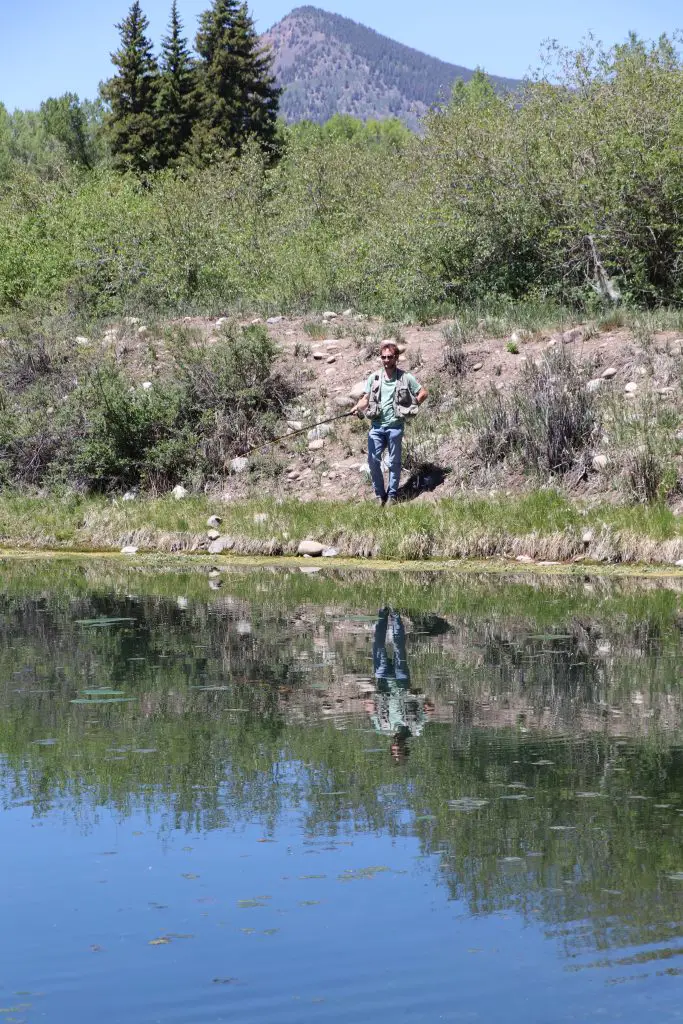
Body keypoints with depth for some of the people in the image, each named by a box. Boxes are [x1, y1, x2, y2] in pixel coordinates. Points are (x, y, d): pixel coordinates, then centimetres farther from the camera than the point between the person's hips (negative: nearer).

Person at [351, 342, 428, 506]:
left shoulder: (405, 377, -2)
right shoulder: (374, 377, 4)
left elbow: (423, 393, 5)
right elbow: (366, 399, 6)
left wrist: (411, 407, -3)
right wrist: (358, 407, -14)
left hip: (395, 426, -2)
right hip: (376, 426, 2)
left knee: (394, 461, 7)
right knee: (373, 460, -1)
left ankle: (392, 495, 18)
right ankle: (379, 494, 14)